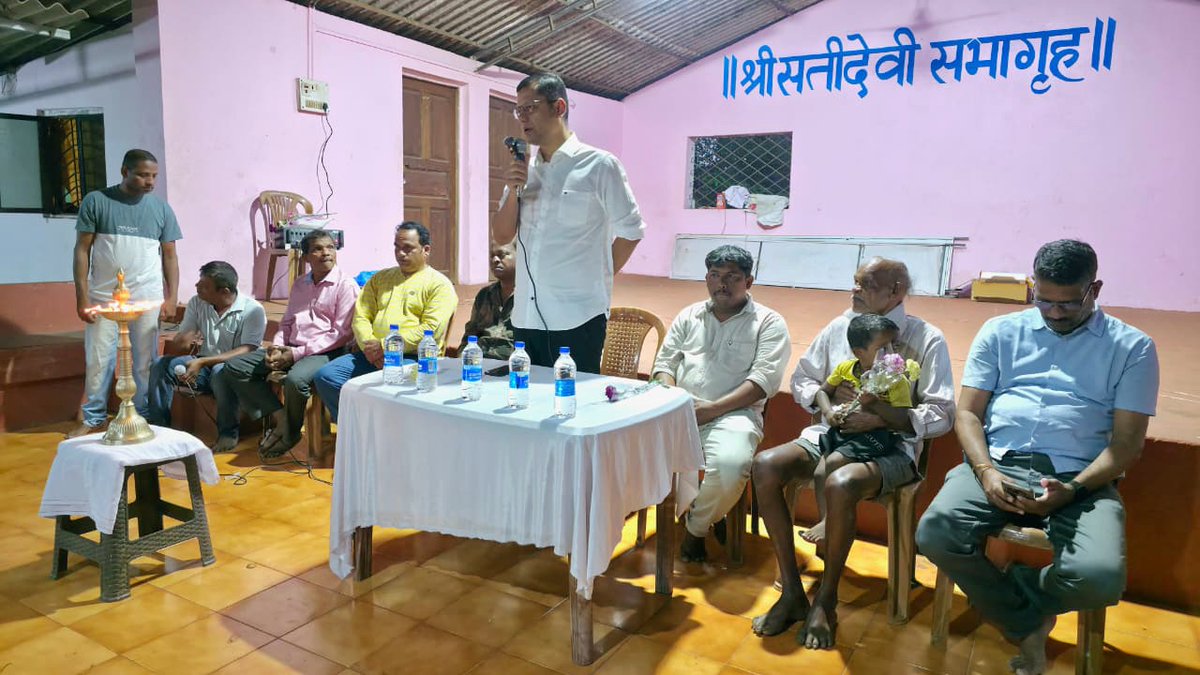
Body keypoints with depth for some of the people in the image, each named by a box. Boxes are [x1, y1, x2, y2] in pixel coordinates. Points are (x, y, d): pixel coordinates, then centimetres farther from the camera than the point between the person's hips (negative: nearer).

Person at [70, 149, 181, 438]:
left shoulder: (161, 208, 5)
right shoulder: (96, 201, 0)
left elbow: (170, 256, 7)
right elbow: (82, 250, 0)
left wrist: (172, 298, 1)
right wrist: (82, 296, -5)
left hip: (147, 299, 1)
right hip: (103, 297, -1)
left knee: (145, 362, 6)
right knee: (98, 361, 6)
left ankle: (143, 418, 18)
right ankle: (93, 419, 20)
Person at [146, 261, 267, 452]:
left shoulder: (252, 310, -12)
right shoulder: (196, 303, 6)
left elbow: (247, 351, -21)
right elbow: (175, 346, 5)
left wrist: (203, 362, -28)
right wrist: (186, 343, -22)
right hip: (202, 367, 6)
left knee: (221, 372, -37)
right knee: (160, 365, -16)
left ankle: (228, 433, -17)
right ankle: (158, 427, -5)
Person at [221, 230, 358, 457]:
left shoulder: (345, 284, -5)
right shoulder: (299, 284, 19)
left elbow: (342, 333, -11)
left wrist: (297, 353, -15)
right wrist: (276, 347, 1)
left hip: (325, 352, -7)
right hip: (290, 350, 8)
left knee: (295, 379, -37)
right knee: (234, 367, -4)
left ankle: (291, 433, -7)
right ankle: (279, 416, -9)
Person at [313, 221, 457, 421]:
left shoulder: (439, 284, 2)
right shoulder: (380, 278, 23)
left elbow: (432, 329, -11)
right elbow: (361, 317, 15)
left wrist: (386, 347, -14)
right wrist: (369, 345, -7)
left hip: (414, 357, -6)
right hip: (372, 355, 6)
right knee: (325, 376, -14)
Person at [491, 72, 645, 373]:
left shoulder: (599, 165, -4)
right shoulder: (524, 170, 12)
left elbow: (630, 232, 0)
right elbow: (502, 235, 12)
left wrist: (595, 279, 5)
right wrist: (513, 192, -4)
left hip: (577, 318, -5)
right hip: (526, 316, 5)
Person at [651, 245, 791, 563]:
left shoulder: (768, 323, 5)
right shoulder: (688, 316, 19)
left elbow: (763, 380, -6)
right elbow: (664, 362, 16)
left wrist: (712, 409, -16)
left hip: (733, 414, -3)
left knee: (730, 464, -35)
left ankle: (697, 526, -2)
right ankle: (684, 511, 0)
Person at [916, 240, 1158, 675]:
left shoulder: (1131, 347, 9)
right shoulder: (1000, 331, 13)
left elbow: (1127, 442, 3)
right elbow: (968, 412, 8)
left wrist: (1072, 490, -15)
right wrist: (986, 472, -12)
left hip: (1080, 478, -1)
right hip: (1000, 463, 1)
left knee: (1100, 578, -31)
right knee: (935, 534, -27)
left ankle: (1002, 593, 6)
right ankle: (1027, 627, 1)